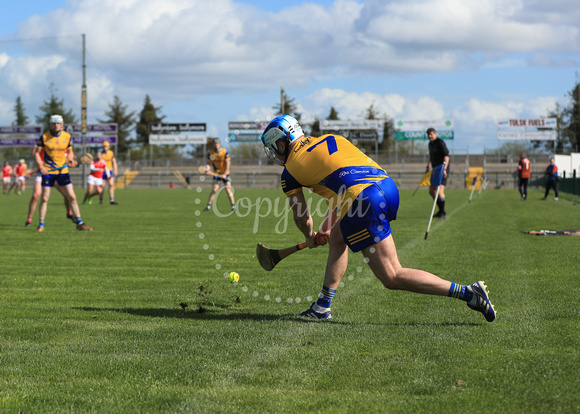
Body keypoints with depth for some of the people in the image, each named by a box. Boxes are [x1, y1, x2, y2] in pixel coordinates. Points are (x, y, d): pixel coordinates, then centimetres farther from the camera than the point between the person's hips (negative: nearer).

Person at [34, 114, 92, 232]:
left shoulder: (67, 136, 0)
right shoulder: (44, 137, -7)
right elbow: (36, 152, 0)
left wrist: (70, 159, -7)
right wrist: (41, 166, -13)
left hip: (63, 170, 2)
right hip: (48, 171, -2)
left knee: (72, 197, -2)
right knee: (45, 198, 0)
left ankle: (79, 223, 4)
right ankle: (41, 224, 11)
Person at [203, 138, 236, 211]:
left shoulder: (225, 152, -12)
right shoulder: (210, 153, -5)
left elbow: (227, 164, -12)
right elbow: (209, 163, 3)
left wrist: (224, 174, -18)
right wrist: (208, 168, -20)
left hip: (225, 173, -1)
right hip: (216, 173, 1)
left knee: (228, 189, -7)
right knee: (214, 189, -9)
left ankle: (233, 206, -2)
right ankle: (208, 206, -1)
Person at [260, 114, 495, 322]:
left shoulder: (290, 171, 11)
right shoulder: (331, 140, 28)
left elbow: (301, 218, 21)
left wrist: (310, 238, 43)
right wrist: (326, 228, 46)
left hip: (363, 200, -8)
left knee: (392, 278, -3)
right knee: (337, 238, 28)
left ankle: (467, 293, -11)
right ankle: (323, 306, 31)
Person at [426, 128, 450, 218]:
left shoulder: (440, 143, -13)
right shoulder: (430, 144, 14)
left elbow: (446, 156, -19)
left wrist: (444, 169, -27)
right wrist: (428, 167, 18)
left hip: (443, 171, -9)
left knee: (440, 191, -15)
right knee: (431, 191, 9)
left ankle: (442, 212, -6)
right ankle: (441, 210, 20)